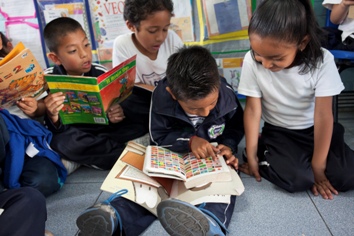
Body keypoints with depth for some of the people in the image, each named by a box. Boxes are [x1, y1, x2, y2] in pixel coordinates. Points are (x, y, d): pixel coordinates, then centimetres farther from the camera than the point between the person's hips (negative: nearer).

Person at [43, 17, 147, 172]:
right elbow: (55, 131, -13)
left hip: (102, 129, 2)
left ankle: (80, 159, -16)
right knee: (64, 142, -36)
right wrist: (53, 116, -37)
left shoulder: (100, 73, -9)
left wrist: (114, 117, -27)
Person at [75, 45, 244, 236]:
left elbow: (236, 127, 0)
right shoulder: (161, 95, -25)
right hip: (177, 152, 1)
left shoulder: (226, 94, -20)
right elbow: (158, 136, -14)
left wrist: (228, 145, -20)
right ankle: (115, 215, -44)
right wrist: (189, 141, -30)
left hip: (215, 154, -1)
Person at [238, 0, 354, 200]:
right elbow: (253, 109, -14)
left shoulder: (322, 61, -22)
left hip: (314, 130, 2)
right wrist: (251, 155, -12)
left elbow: (323, 116, -18)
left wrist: (318, 167, -15)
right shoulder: (252, 61, -21)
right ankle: (267, 153, 4)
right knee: (296, 180, -25)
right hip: (278, 132, -2)